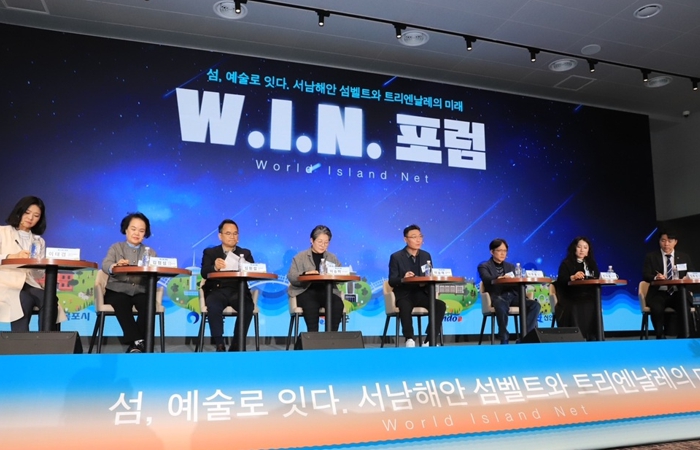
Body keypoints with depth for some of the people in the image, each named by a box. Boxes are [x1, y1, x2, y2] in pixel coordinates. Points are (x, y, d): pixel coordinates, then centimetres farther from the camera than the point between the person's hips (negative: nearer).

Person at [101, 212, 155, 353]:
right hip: (118, 290, -1)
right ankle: (138, 341, -34)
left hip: (140, 291, 1)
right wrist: (116, 266, -30)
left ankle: (135, 344, -26)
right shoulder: (116, 247, 15)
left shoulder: (150, 252, 19)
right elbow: (105, 265, -6)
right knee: (122, 303, -36)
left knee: (149, 304, -32)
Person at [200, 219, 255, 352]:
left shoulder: (245, 253, 18)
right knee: (213, 305, -35)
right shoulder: (210, 252, 14)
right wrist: (215, 267, -28)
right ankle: (219, 345, -23)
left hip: (238, 291, 1)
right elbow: (204, 273, -4)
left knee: (248, 306, -31)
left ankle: (237, 345, -16)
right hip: (217, 291, -1)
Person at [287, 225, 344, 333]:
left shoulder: (333, 258, 20)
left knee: (338, 305, -30)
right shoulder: (300, 257, 11)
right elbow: (291, 276, -2)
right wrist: (305, 274, -22)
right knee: (311, 306, -38)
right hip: (306, 291, -3)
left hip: (327, 291, 3)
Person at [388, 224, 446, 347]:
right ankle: (410, 339, -22)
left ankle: (429, 341, -18)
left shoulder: (426, 256, 11)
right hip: (404, 295, -4)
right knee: (405, 307, -38)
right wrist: (403, 278, -28)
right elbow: (392, 281, -6)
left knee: (441, 305, -23)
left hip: (422, 293, 4)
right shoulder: (396, 257, -1)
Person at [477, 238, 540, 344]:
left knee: (535, 305, -20)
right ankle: (504, 339, -24)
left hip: (512, 296, 5)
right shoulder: (484, 266, 9)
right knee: (502, 306, -40)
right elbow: (487, 279, -13)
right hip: (497, 297, -5)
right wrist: (500, 278, -33)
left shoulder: (510, 266, 26)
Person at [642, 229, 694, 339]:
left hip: (678, 293, 2)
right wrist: (655, 277, -28)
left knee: (685, 307, -32)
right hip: (659, 294, -2)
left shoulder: (684, 257, 14)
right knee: (657, 308, -34)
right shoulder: (651, 257, 6)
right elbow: (645, 275, -4)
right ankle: (660, 336, -13)